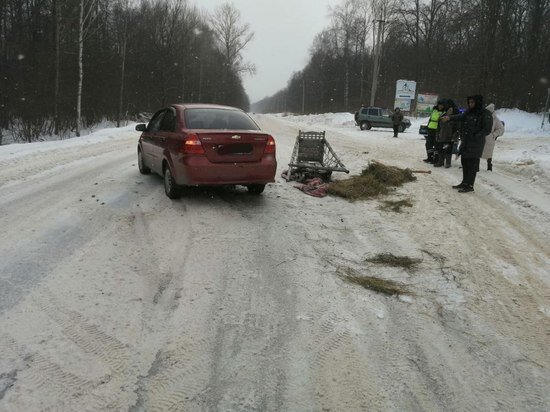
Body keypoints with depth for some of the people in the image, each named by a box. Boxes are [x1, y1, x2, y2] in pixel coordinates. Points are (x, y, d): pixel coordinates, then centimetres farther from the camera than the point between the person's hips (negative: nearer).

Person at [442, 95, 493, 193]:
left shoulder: (485, 114, -8)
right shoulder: (469, 112, 14)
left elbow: (487, 129, -11)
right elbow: (460, 117, 1)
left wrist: (475, 136, -19)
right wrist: (450, 118, -16)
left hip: (476, 144, -8)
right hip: (465, 142, 8)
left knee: (472, 164, -6)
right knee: (464, 162, 14)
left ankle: (470, 185, -1)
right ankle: (465, 182, 26)